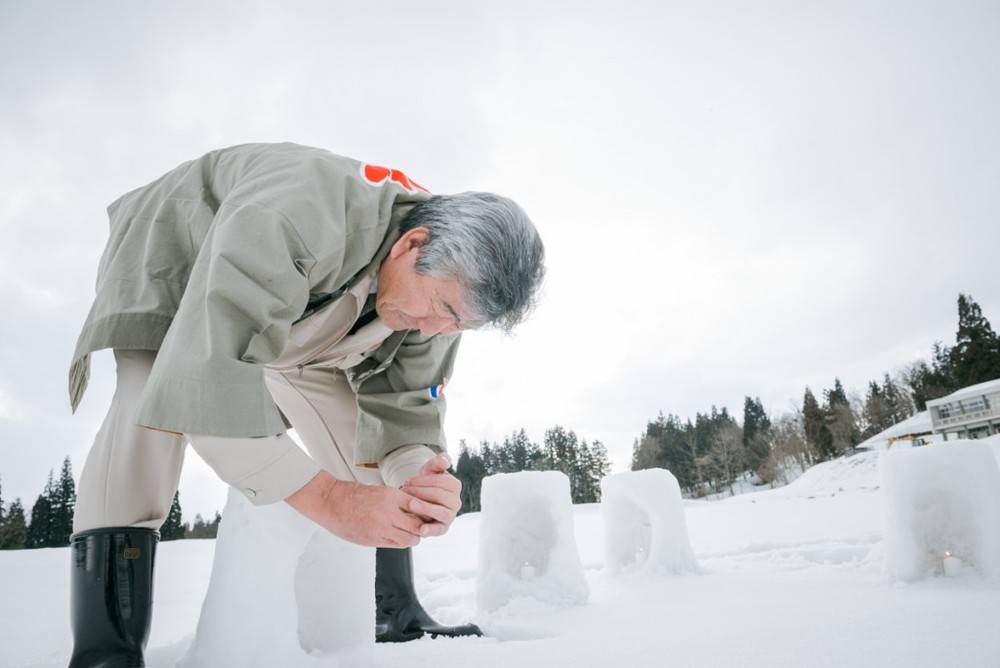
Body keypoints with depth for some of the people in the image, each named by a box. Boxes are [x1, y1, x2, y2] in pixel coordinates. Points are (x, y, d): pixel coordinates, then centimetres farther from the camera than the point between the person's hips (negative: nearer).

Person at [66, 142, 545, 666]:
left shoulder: (446, 283, -21)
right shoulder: (300, 217, -46)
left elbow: (400, 411, -17)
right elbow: (206, 375, -51)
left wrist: (415, 476, -39)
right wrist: (324, 494, -52)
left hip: (301, 318, 5)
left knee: (355, 432, -6)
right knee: (150, 404, -32)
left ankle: (394, 617, 5)